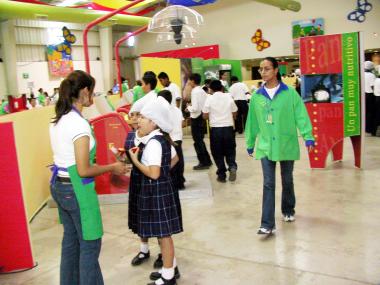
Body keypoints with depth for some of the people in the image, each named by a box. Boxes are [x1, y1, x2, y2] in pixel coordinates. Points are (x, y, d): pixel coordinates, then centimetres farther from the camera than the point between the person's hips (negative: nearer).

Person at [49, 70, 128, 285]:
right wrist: (113, 167, -9)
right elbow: (83, 170, -22)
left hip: (59, 185, 9)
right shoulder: (79, 123, -22)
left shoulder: (58, 120, 5)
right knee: (90, 245, 6)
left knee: (71, 240, 22)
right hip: (75, 189, -9)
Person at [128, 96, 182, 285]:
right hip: (161, 190, 10)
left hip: (157, 192, -10)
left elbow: (154, 173, -27)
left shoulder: (153, 142, -22)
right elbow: (174, 159, 22)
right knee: (163, 233, 20)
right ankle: (171, 267, 36)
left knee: (163, 234, 4)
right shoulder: (162, 138, 8)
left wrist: (135, 161, -17)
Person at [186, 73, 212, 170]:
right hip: (202, 117, 9)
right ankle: (207, 161, 25)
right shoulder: (202, 91, 10)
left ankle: (203, 163, 8)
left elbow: (195, 108, -23)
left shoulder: (194, 92, -16)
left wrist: (188, 108, -4)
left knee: (198, 141, 1)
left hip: (196, 119, -9)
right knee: (200, 140, 19)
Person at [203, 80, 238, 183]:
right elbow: (234, 113, 7)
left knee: (217, 152, 9)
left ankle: (222, 174, 11)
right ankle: (232, 167, -7)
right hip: (228, 127, 2)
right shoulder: (229, 97, 2)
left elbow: (205, 116, -5)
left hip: (215, 128, -2)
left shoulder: (209, 98, -5)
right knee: (230, 150, 16)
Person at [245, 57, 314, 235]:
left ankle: (288, 211, 40)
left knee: (287, 181, 16)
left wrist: (308, 136, -18)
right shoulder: (257, 96, 2)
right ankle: (267, 224, -2)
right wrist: (250, 144, 14)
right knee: (268, 184, -3)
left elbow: (301, 115, -9)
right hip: (265, 146, 1)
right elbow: (252, 122, 9)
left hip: (287, 145, -1)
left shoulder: (289, 93, -5)